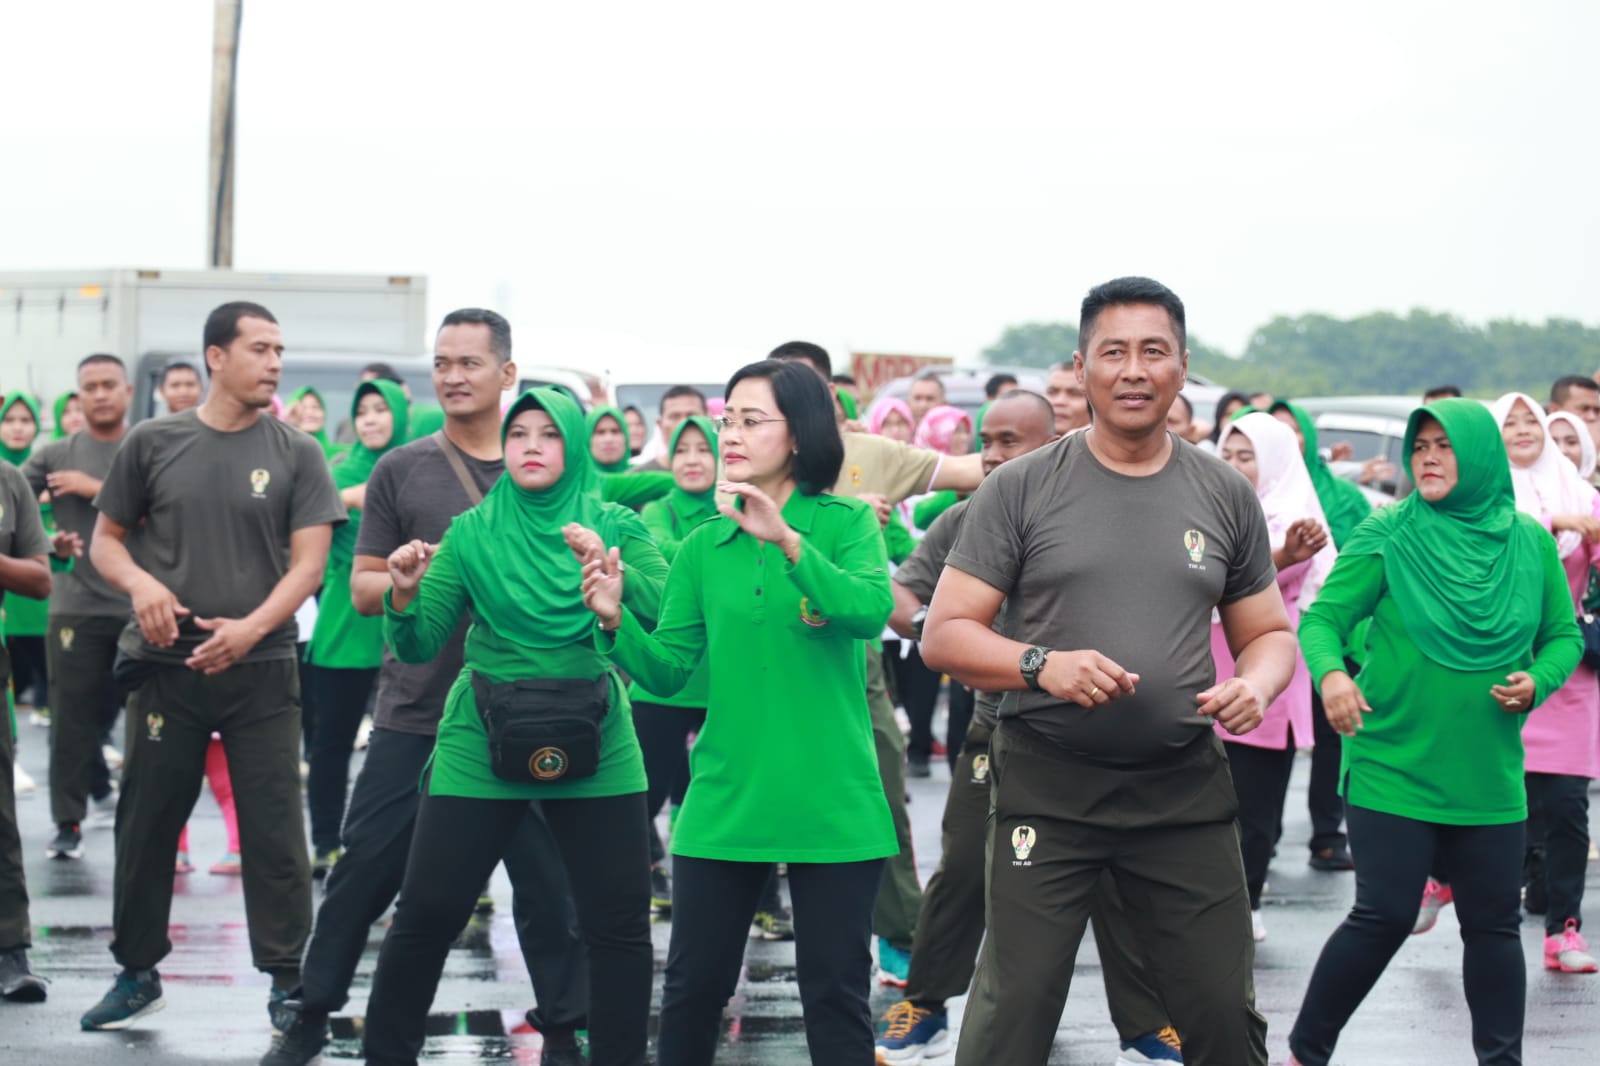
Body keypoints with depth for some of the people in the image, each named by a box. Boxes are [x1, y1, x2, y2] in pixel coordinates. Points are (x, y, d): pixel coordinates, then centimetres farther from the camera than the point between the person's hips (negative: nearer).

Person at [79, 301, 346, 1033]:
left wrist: (250, 628, -18)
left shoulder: (295, 455, 1)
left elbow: (308, 563, -3)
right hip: (166, 666, 1)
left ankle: (288, 979, 7)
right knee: (146, 822, 8)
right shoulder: (152, 444, 2)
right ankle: (137, 972, 22)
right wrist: (139, 582, -12)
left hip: (261, 669, -1)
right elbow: (105, 540, 9)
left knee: (274, 829, -1)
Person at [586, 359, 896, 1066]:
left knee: (836, 990, 4)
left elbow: (872, 611, -21)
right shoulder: (705, 546, 8)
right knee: (693, 985, 7)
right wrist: (615, 623, -14)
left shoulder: (846, 522, -2)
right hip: (725, 801, 3)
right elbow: (669, 671, 4)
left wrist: (790, 542, -32)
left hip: (831, 804, -3)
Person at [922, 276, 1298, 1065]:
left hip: (1185, 787, 3)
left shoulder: (1225, 496, 8)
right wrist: (1041, 664, -20)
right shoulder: (1020, 489, -1)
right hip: (1047, 784, -2)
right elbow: (944, 635, -1)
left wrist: (1256, 684, -8)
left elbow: (1268, 632, 16)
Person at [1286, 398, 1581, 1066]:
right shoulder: (1387, 537, -6)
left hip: (1488, 778, 3)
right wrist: (1330, 672, -29)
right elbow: (1321, 618, -8)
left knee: (1493, 924, 7)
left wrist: (1537, 681, -10)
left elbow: (1564, 635, 11)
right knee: (1383, 918, -4)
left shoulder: (1530, 544, 2)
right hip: (1392, 771, -3)